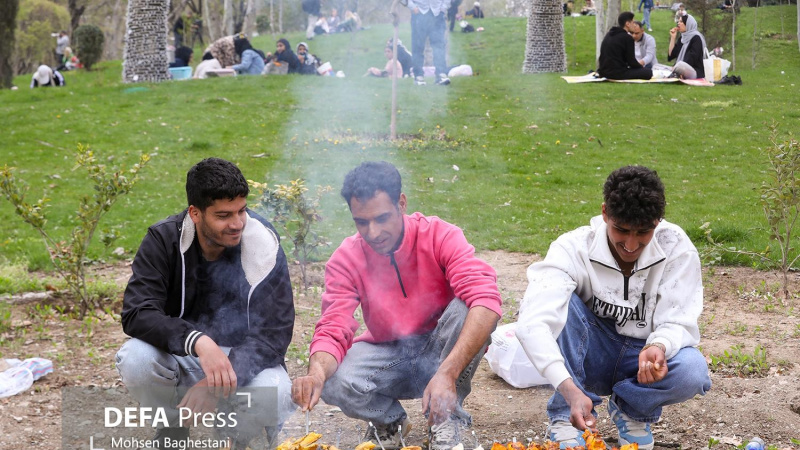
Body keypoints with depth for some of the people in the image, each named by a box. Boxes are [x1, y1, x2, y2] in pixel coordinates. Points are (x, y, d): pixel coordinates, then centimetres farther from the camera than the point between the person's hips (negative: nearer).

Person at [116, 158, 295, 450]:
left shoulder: (263, 245, -16)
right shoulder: (164, 239, -13)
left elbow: (273, 334, -18)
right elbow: (136, 313, -23)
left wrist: (217, 385, -32)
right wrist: (197, 341, -41)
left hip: (243, 359, -1)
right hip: (181, 355, 1)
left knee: (273, 396, -33)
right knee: (135, 360, -30)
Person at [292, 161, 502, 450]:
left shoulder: (439, 236, -20)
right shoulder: (345, 259, -12)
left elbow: (486, 298, -35)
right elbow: (332, 331, -18)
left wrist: (447, 373, -48)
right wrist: (317, 372, -44)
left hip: (440, 350, -1)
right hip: (387, 355, 1)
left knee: (466, 307, -33)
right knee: (333, 382, -30)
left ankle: (447, 419, -13)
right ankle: (389, 419, 5)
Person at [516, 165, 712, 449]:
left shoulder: (677, 248, -17)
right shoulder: (575, 248, -24)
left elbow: (677, 322, -15)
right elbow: (533, 322, -38)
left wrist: (659, 347, -41)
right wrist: (570, 390, -52)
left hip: (644, 357, 1)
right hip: (590, 359, -1)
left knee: (692, 371, -32)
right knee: (565, 300, -30)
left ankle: (634, 409, 1)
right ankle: (565, 415, -18)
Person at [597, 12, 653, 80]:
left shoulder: (608, 35, 15)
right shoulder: (627, 38, -11)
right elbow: (631, 61, -9)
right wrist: (642, 67, 12)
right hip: (617, 73, -9)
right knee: (648, 72, -5)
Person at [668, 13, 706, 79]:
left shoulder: (696, 38, -7)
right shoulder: (682, 38, 17)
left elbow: (692, 59, -17)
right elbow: (671, 55, 11)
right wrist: (673, 37, 8)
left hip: (696, 73, -8)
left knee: (680, 65, -38)